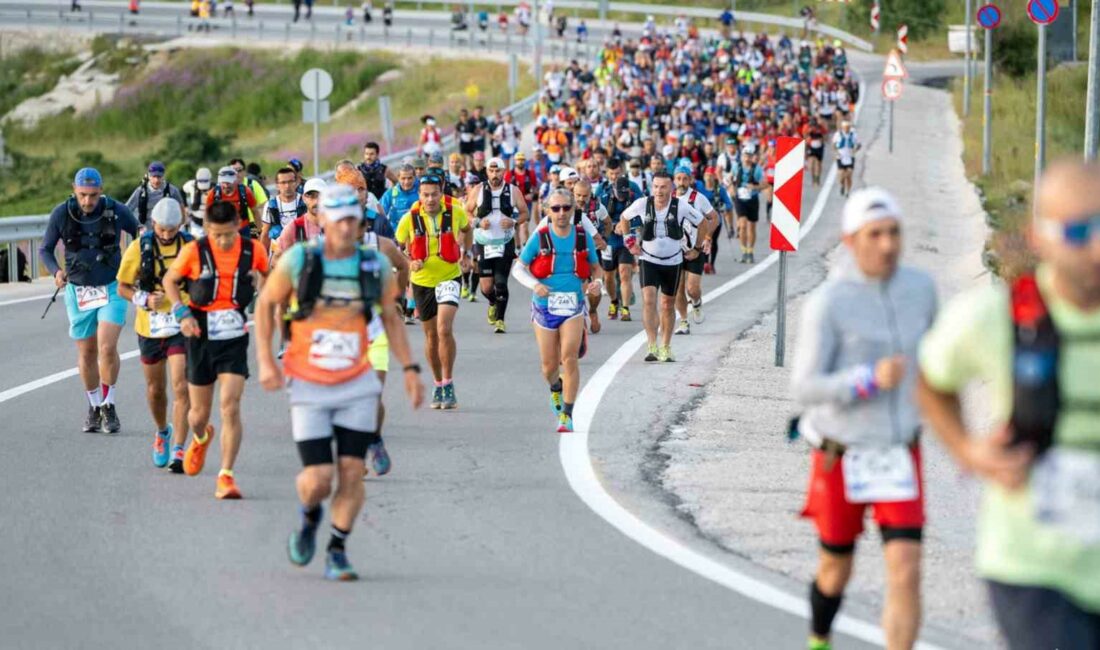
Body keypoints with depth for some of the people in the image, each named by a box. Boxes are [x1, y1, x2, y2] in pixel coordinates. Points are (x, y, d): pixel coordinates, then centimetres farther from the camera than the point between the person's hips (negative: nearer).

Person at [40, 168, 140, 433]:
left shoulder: (117, 211, -11)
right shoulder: (62, 214, -9)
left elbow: (140, 235, 7)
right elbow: (45, 249, 2)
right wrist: (56, 272, -17)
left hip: (111, 288, -2)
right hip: (78, 290, 2)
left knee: (108, 347, -16)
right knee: (86, 353, 8)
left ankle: (109, 405, 1)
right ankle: (94, 408, 26)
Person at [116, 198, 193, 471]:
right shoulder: (139, 248, -4)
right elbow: (123, 287, 2)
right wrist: (144, 300, -17)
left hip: (182, 326, -2)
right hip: (150, 326, 2)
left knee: (181, 386, -14)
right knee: (155, 388, 15)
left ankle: (178, 450, -14)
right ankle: (162, 432, 43)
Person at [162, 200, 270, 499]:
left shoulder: (253, 249, -4)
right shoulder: (194, 251, -8)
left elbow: (269, 273, 17)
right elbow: (169, 280, 6)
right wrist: (182, 313, -7)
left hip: (234, 337, 0)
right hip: (201, 336, 1)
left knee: (230, 407, -16)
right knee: (199, 412, 12)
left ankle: (226, 476, -10)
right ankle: (200, 439, 49)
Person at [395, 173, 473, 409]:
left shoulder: (455, 212, -9)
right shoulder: (410, 219, -10)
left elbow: (466, 228, 15)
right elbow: (399, 248, 5)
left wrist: (466, 253, 6)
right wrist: (410, 261, -14)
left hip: (449, 277, -2)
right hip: (422, 281, 2)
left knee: (444, 330, -19)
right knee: (431, 335, 11)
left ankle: (448, 384, -10)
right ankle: (438, 385, 28)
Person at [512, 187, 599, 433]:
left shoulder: (583, 237, 0)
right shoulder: (540, 238, -5)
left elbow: (594, 269, 13)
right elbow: (518, 268, 1)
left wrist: (595, 283, -10)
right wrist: (535, 285, -18)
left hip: (573, 305, 0)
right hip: (545, 306, 0)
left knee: (570, 357, -17)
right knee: (549, 364, 6)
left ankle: (567, 415, -12)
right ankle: (555, 389, 43)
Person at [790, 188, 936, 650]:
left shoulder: (919, 287, -4)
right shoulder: (826, 303, -18)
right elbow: (803, 389, -20)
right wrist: (870, 380, -32)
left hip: (899, 457, 2)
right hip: (841, 458, -2)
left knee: (906, 573, -14)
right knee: (836, 571, 17)